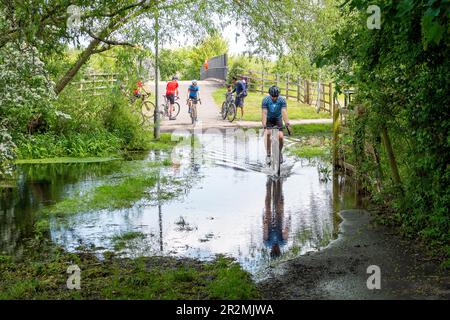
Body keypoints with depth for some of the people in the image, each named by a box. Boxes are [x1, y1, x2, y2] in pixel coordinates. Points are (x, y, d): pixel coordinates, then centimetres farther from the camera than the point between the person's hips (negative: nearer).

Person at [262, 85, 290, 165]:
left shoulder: (282, 100, -23)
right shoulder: (266, 100, -24)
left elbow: (284, 112, -32)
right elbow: (264, 113, -31)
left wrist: (287, 122, -46)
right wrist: (264, 125, -42)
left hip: (278, 119, 1)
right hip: (269, 119, -1)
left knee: (281, 136, -13)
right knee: (268, 133, -25)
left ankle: (279, 152, 15)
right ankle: (268, 155, -20)